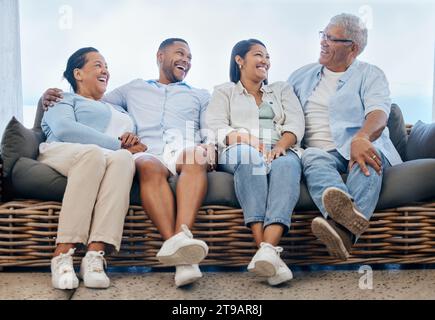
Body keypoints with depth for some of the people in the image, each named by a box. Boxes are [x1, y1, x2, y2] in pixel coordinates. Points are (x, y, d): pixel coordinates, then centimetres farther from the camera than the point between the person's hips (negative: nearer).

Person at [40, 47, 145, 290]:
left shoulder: (119, 111, 38)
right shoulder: (66, 101, 22)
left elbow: (132, 149, 24)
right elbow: (64, 129, -3)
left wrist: (132, 142, -2)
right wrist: (118, 143, -8)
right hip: (62, 153, -3)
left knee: (123, 159, -34)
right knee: (93, 153, -38)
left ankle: (96, 254, -44)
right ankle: (64, 253, -39)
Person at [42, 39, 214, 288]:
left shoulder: (200, 96, 32)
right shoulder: (134, 89, 34)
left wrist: (210, 148, -7)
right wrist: (53, 98, 18)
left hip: (185, 151, 1)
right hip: (148, 154, 0)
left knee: (196, 155, -37)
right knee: (148, 166, -38)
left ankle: (181, 235, -54)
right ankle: (180, 250, -52)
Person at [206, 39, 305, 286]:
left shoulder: (283, 89, 29)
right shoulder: (224, 92, 23)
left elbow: (296, 124, 10)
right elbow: (215, 127, 3)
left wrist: (280, 146, -14)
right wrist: (241, 139, -19)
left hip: (280, 152, 2)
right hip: (238, 155, -1)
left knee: (287, 165, -35)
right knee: (249, 155, -38)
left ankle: (268, 249, -54)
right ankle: (267, 251, -48)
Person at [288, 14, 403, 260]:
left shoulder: (370, 75, 12)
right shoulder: (302, 76, 25)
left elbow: (379, 115, -8)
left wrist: (361, 138, -32)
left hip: (360, 148, -1)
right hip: (321, 153, 2)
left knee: (367, 153, -36)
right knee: (312, 156, -33)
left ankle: (345, 232, -59)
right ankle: (345, 210, -63)